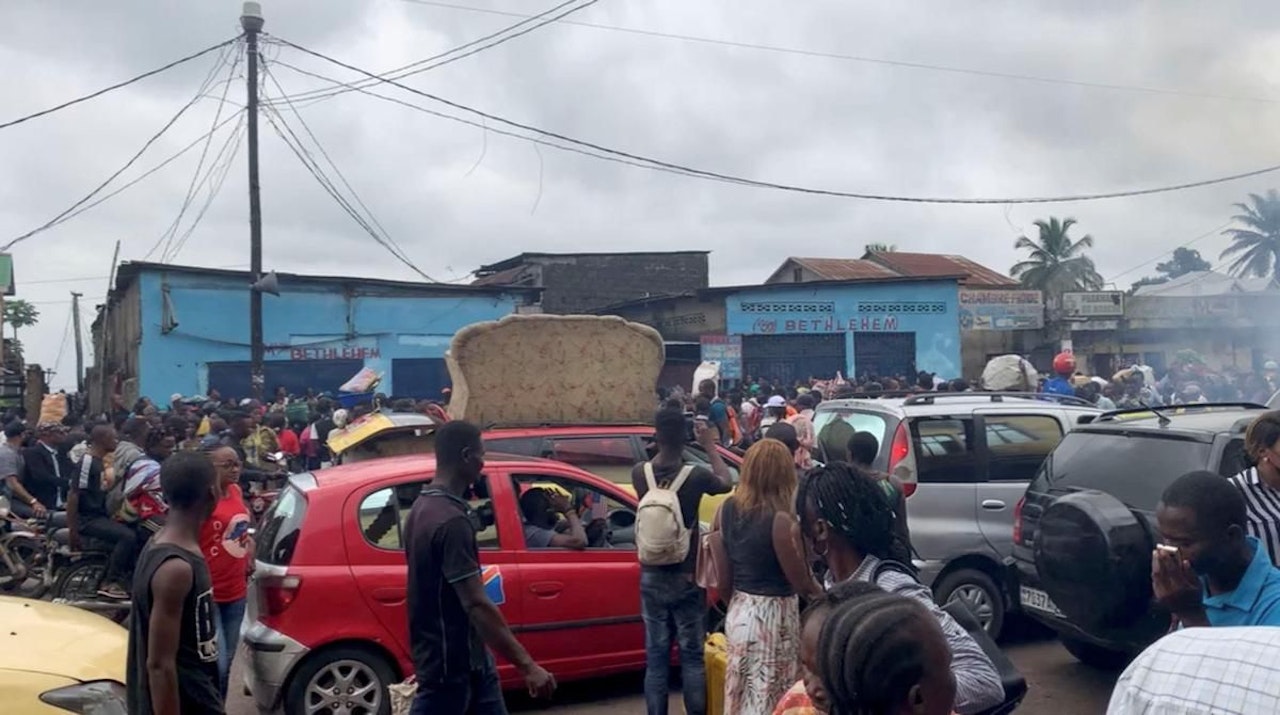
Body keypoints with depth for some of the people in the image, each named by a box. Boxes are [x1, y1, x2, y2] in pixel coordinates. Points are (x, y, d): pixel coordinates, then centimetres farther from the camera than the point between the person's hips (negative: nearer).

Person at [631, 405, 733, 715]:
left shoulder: (640, 474, -7)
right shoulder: (696, 476, -15)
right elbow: (727, 483, 6)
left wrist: (664, 445, 15)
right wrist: (710, 447, 16)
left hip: (651, 578, 3)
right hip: (686, 579, -3)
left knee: (656, 656, 9)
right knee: (692, 655, 6)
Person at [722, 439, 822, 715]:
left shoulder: (726, 510, -2)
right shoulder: (781, 521, -21)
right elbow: (802, 582, -13)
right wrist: (822, 593, 8)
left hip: (739, 611, 7)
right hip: (772, 616, -7)